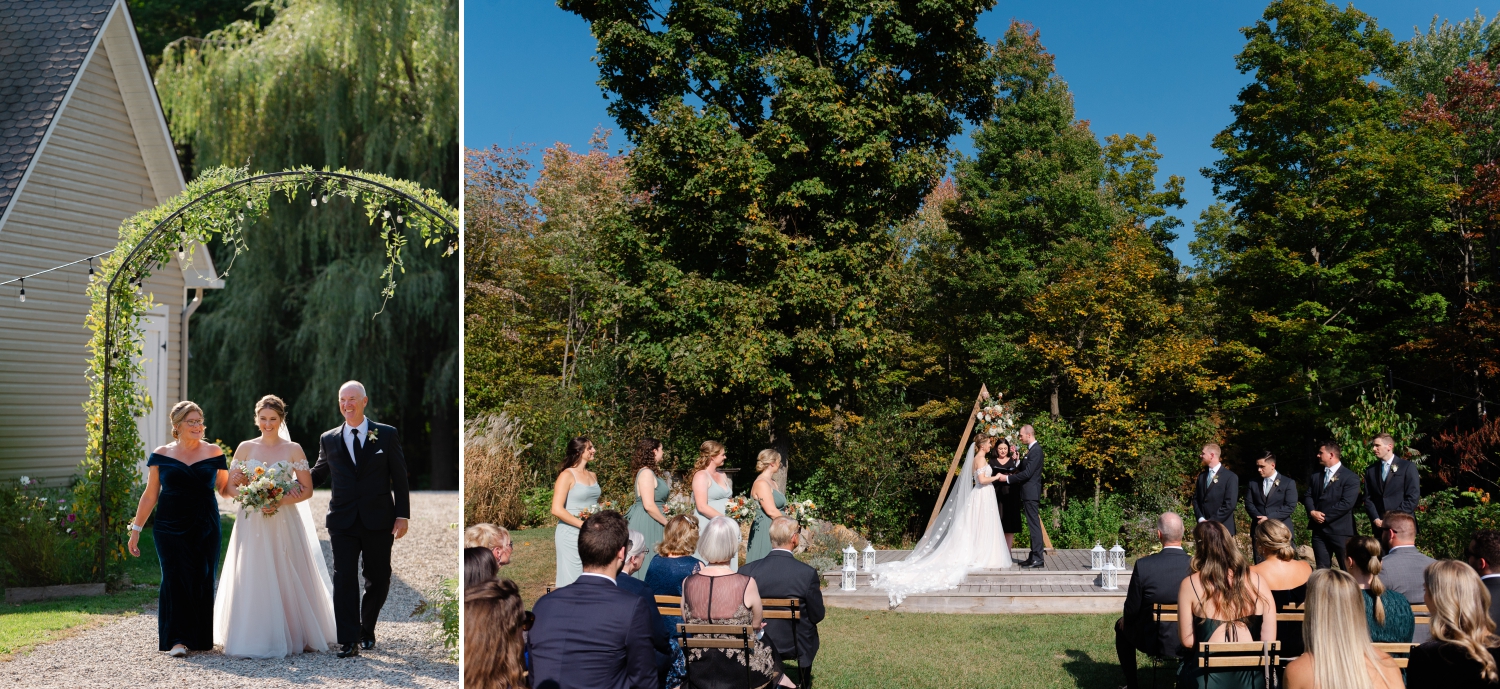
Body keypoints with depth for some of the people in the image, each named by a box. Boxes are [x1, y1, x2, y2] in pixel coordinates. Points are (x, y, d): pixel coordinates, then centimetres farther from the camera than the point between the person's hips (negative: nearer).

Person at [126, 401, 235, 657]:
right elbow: (150, 495, 8)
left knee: (202, 580, 2)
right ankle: (177, 638, -5)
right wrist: (136, 529, 7)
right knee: (175, 579, -8)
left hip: (205, 529, 1)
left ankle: (200, 637, 14)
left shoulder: (214, 453, 6)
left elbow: (224, 487, 11)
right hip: (170, 529, -1)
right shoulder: (162, 455, 5)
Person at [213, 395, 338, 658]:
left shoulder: (293, 449, 3)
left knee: (287, 579, 0)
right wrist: (239, 481, -12)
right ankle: (254, 637, 5)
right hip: (251, 523, 1)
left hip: (284, 522, -1)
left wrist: (281, 502, -15)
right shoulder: (245, 448, 7)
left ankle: (294, 635, 11)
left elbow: (307, 490, 0)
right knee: (252, 581, -3)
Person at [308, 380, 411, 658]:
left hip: (379, 520, -1)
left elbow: (399, 478, 1)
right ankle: (348, 640, -5)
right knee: (344, 578, -7)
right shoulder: (328, 440, 8)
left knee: (377, 579, 9)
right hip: (343, 521, 1)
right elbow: (317, 475, 18)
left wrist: (402, 515, -5)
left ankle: (367, 630, 29)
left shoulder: (387, 435, 2)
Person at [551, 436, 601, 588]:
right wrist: (583, 524, -18)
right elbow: (557, 509, -16)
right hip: (571, 534, -6)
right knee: (573, 581, -2)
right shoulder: (567, 475, -8)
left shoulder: (592, 476, 13)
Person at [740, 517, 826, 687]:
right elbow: (817, 616, -13)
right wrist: (817, 594, 7)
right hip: (796, 646, -2)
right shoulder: (807, 573, -23)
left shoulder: (746, 571, -17)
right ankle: (803, 684, 49)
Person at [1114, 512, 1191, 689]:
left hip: (1153, 642, -2)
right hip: (1191, 642, 2)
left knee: (1122, 625, 29)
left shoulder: (1143, 565, -23)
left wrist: (1127, 621, 12)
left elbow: (1132, 610, -12)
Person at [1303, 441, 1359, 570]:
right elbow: (1307, 495, 12)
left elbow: (1346, 503, -15)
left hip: (1340, 530, -6)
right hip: (1319, 529, 6)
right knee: (1322, 569, 10)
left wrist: (1325, 517, -14)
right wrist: (1312, 512, -8)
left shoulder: (1350, 477, -6)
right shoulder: (1315, 475, 15)